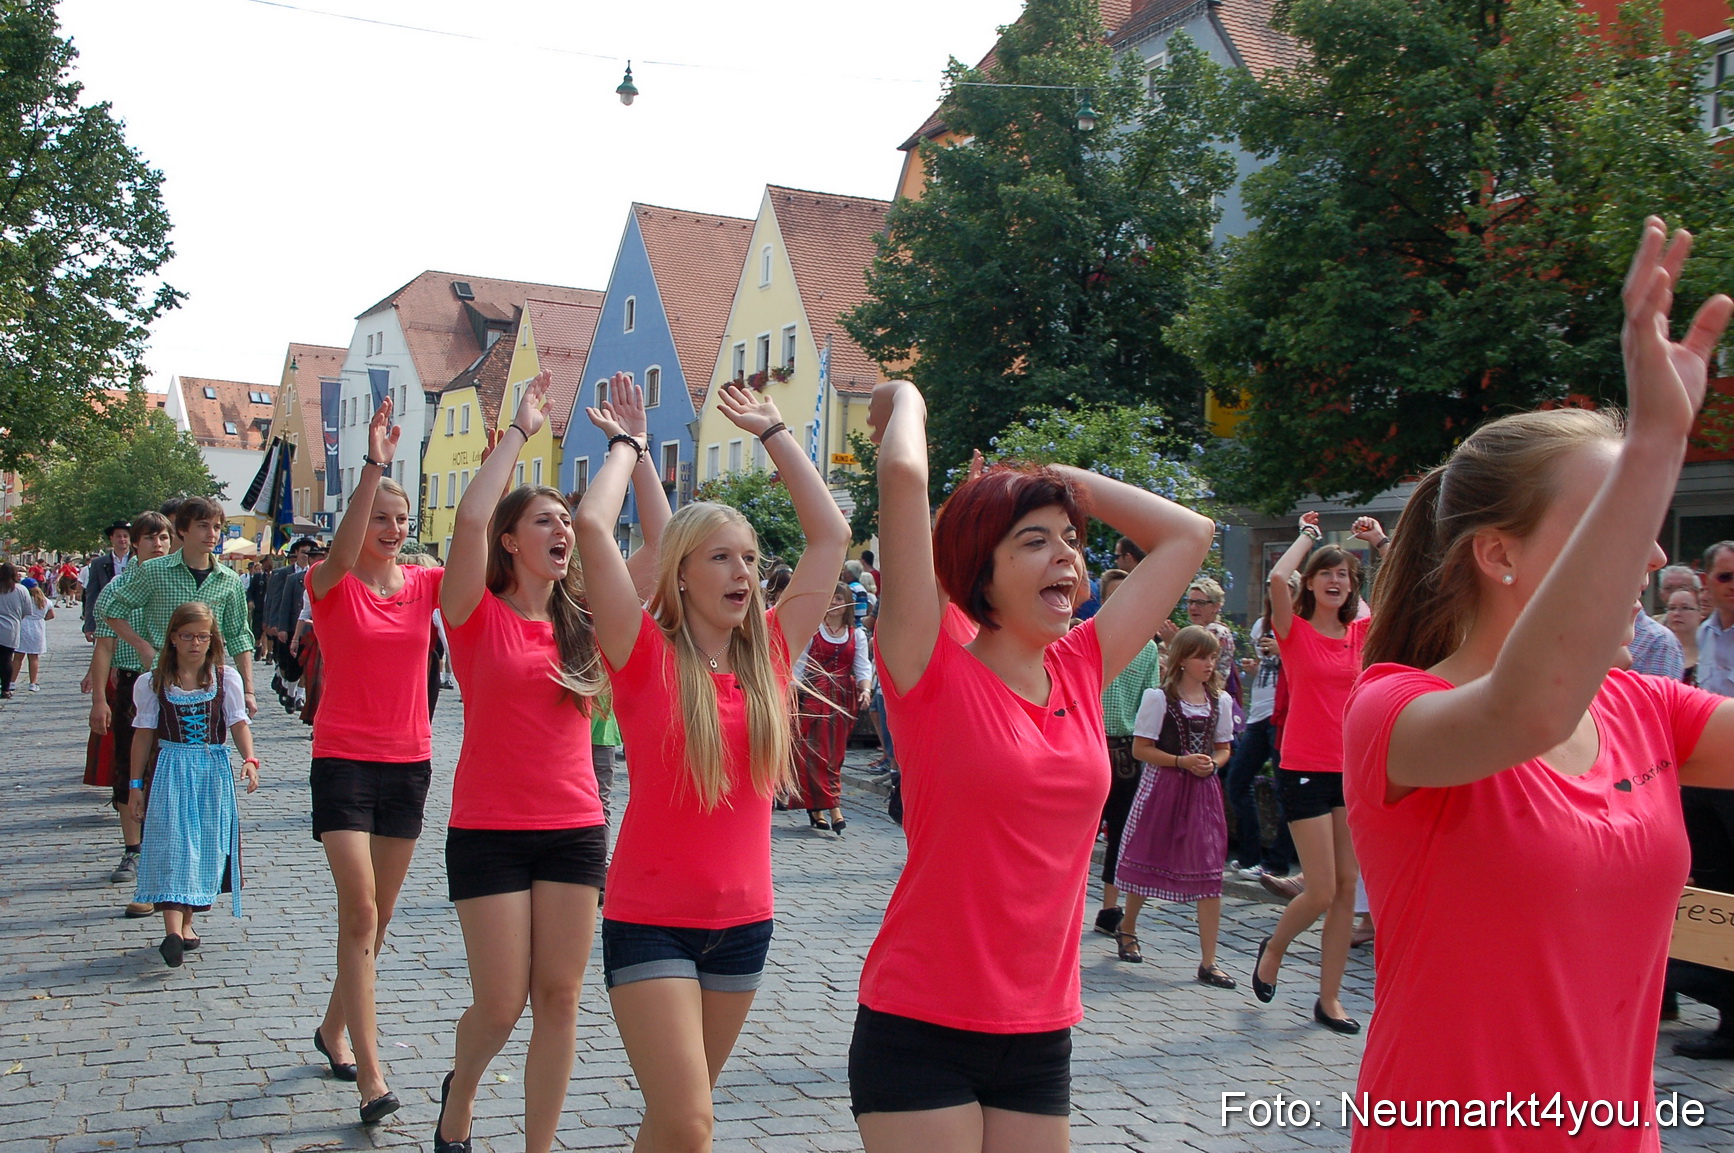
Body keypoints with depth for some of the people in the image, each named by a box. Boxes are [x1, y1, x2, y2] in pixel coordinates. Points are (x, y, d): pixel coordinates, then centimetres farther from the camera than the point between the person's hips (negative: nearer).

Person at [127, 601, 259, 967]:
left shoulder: (226, 678, 2)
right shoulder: (153, 683, 2)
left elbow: (239, 724, -3)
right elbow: (145, 734, 5)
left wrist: (249, 760, -20)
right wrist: (136, 784, 5)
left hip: (214, 771, 1)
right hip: (171, 771, -1)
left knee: (205, 845, 4)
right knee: (172, 844, -10)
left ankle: (186, 921, 18)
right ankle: (172, 930, -19)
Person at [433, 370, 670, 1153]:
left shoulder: (582, 618, 7)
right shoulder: (478, 616, -4)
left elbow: (660, 538, 2)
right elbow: (470, 517, -21)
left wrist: (634, 445, 0)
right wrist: (519, 430, -14)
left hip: (575, 830, 4)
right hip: (489, 831, -4)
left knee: (559, 997, 6)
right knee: (502, 1003, 2)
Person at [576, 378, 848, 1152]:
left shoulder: (769, 656, 1)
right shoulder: (647, 656, -10)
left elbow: (831, 535, 4)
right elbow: (591, 525, -21)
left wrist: (774, 434, 9)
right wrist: (628, 444, -5)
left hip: (744, 920, 5)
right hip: (650, 920, -5)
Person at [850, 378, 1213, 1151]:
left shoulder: (1082, 670, 4)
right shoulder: (934, 673, -11)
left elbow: (1187, 535, 12)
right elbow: (903, 474, -21)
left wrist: (1063, 477, 9)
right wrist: (905, 400, -3)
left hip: (1039, 1034, 5)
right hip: (919, 1030, -5)